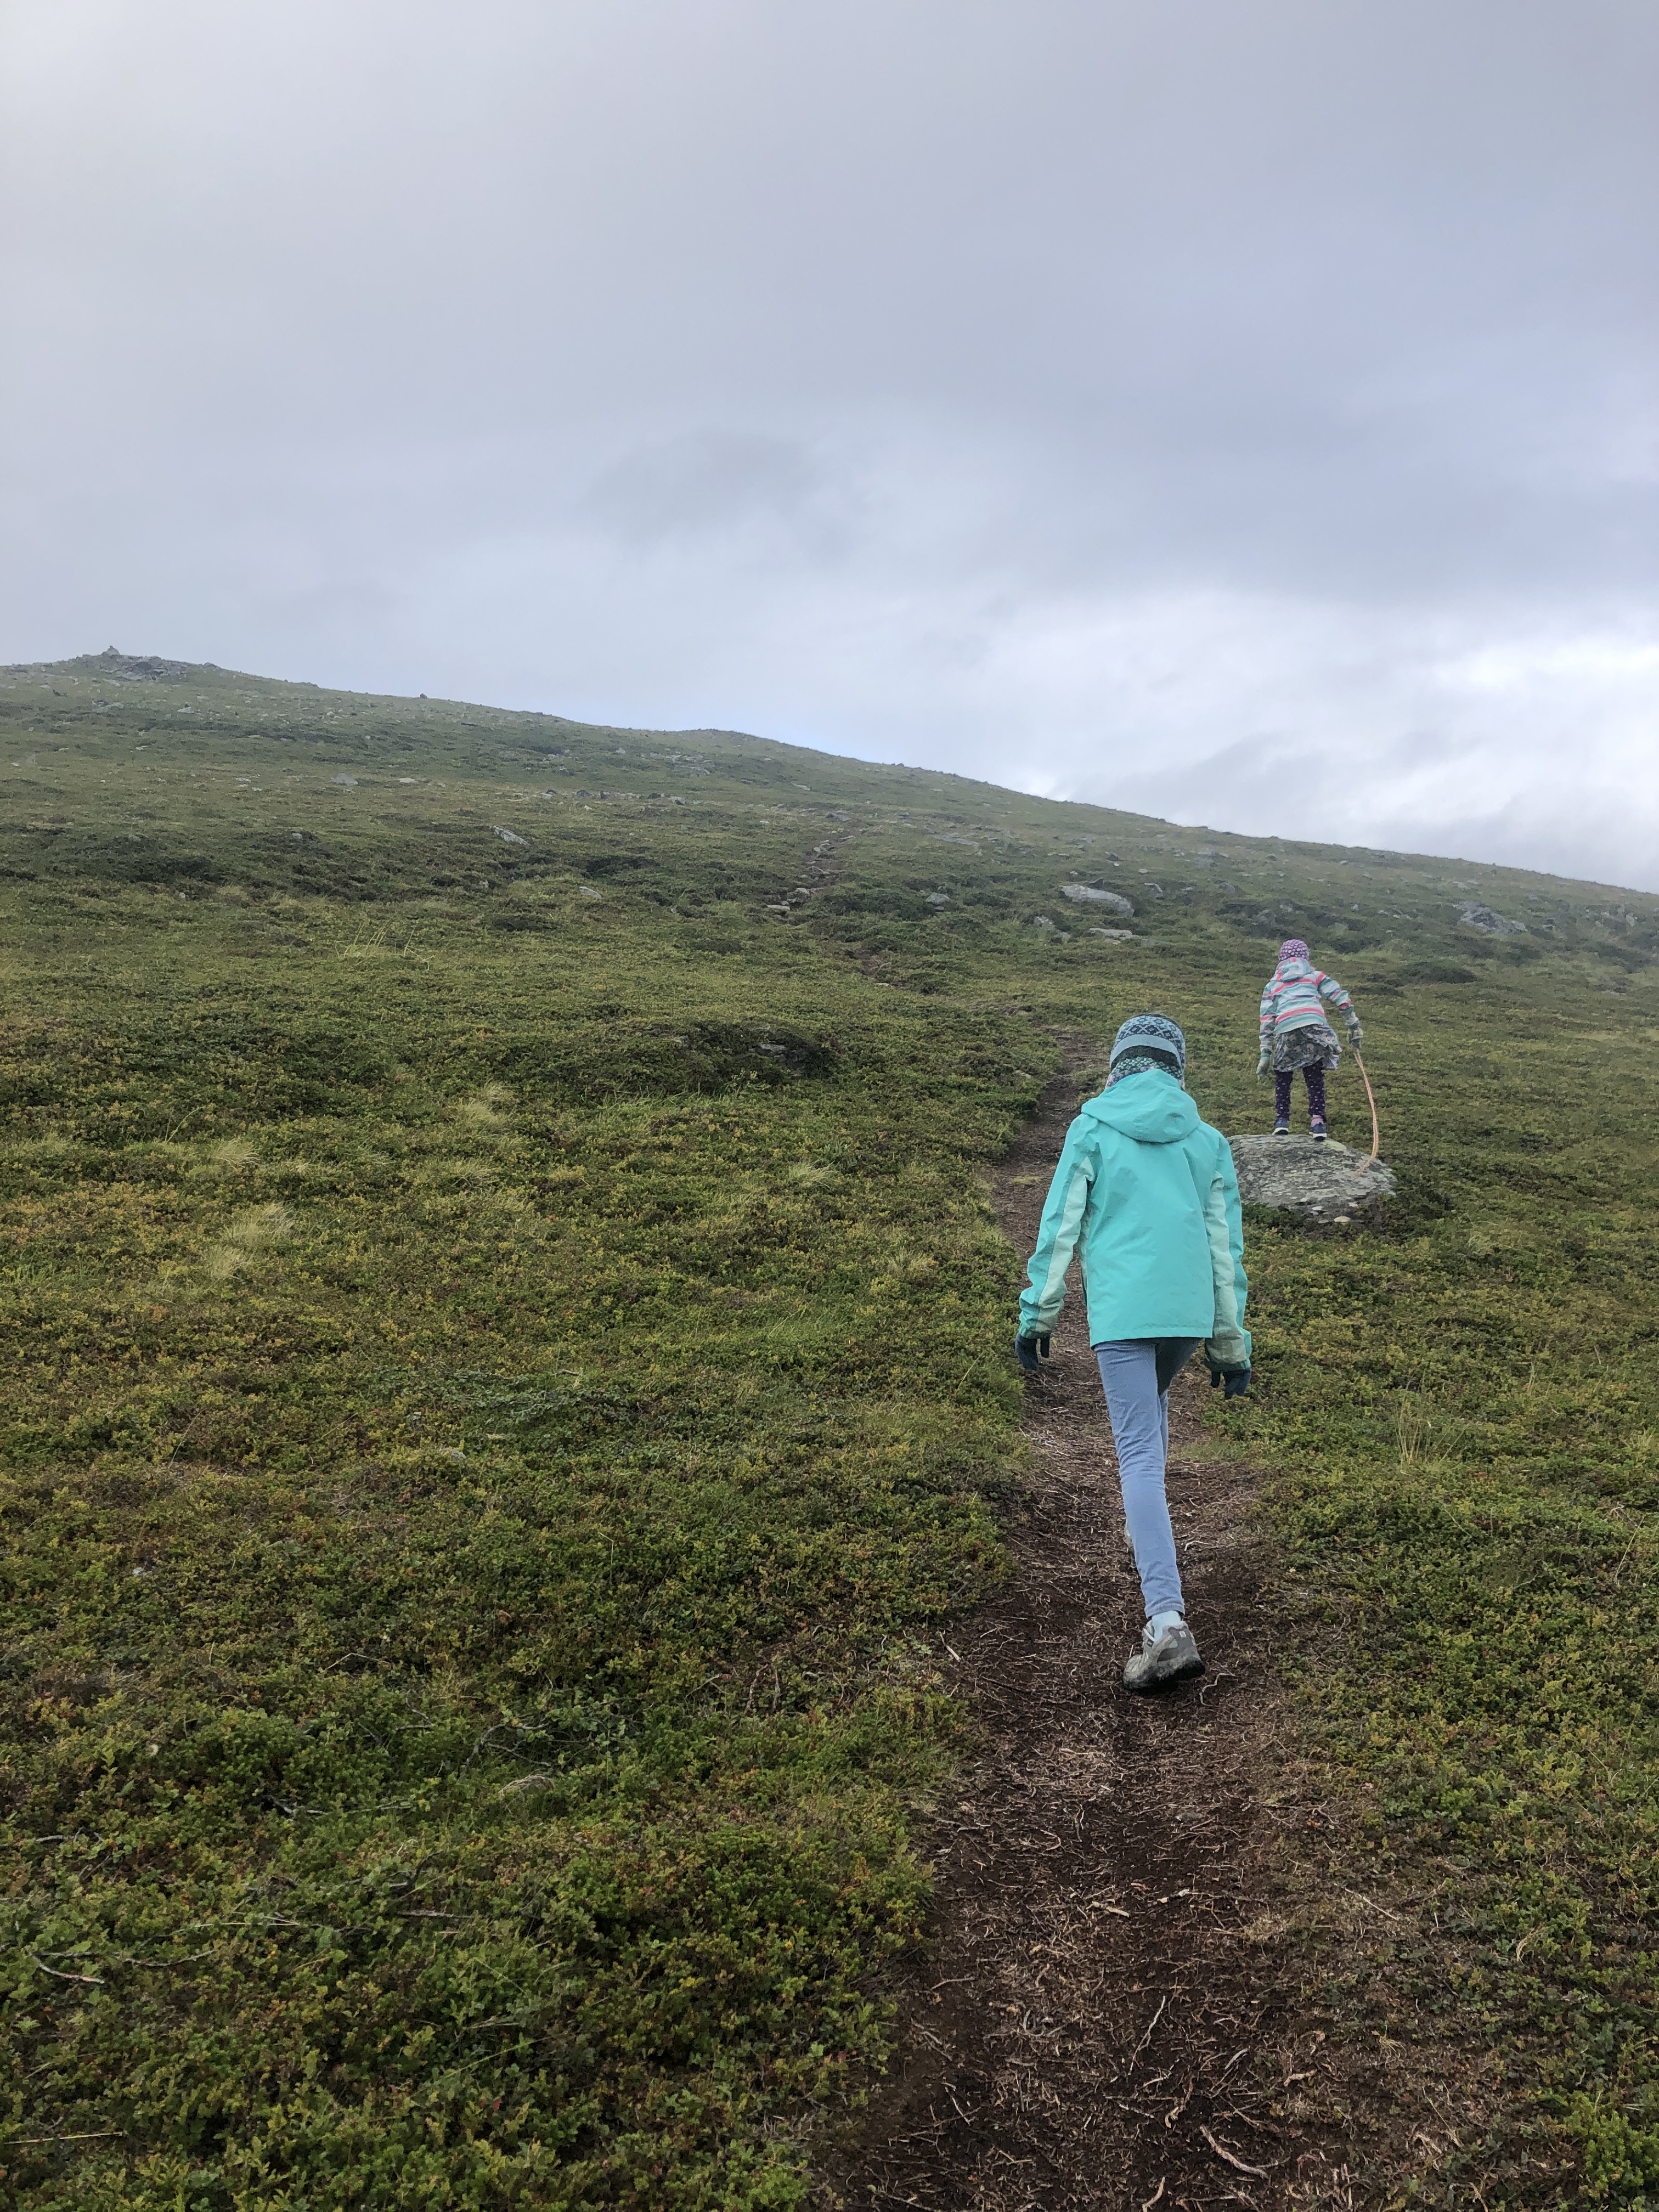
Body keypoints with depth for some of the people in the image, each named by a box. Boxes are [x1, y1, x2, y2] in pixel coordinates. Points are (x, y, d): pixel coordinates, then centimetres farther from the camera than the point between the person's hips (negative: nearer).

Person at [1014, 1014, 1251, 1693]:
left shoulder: (1092, 1130, 0)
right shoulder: (1208, 1141, 10)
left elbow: (1058, 1229, -2)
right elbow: (1226, 1246, 10)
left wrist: (1035, 1316, 4)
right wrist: (1231, 1343, 15)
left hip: (1121, 1312, -4)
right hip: (1189, 1311, 4)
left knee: (1140, 1456, -7)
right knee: (1152, 1401, 33)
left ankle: (1167, 1623, -16)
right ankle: (1144, 1524, 47)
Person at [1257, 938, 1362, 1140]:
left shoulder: (1273, 984, 28)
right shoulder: (1314, 975, 26)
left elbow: (1267, 1021, 19)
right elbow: (1341, 997, 14)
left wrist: (1265, 1055, 17)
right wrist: (1354, 1027, 16)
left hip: (1285, 1031, 0)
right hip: (1315, 1025, 0)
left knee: (1283, 1079, 19)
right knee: (1315, 1078, 14)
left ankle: (1282, 1121, 7)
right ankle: (1317, 1122, -1)